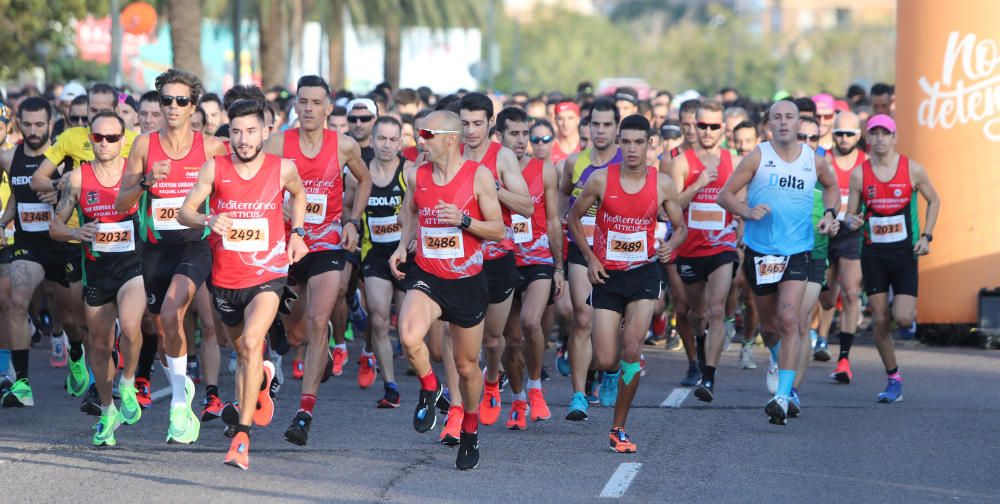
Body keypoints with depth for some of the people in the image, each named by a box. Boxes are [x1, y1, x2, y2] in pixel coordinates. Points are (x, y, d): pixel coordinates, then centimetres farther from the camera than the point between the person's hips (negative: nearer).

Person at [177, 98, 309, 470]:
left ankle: (242, 435, -27)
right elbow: (185, 211, -8)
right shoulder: (215, 168, -6)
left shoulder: (283, 168, -4)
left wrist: (297, 233, 10)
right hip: (225, 277, 3)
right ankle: (261, 378, 58)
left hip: (267, 274, -3)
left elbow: (298, 194, 19)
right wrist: (208, 221, -28)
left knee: (252, 342, -25)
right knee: (243, 351, 20)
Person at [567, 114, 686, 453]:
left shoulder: (662, 184, -5)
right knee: (605, 362, -4)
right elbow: (574, 217, 6)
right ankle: (624, 369, 37)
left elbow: (681, 227, 7)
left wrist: (670, 245, -15)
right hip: (608, 275, 0)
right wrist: (590, 258, -2)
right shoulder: (601, 179, -7)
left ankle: (618, 429, -2)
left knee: (631, 351, -15)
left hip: (644, 274, 0)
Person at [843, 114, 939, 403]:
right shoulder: (859, 174, -2)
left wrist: (926, 236, -1)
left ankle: (910, 309, 24)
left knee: (902, 318, -14)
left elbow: (934, 201, 9)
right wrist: (852, 222, -20)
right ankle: (893, 380, 14)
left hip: (904, 252, -1)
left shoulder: (912, 169, -4)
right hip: (873, 254, 1)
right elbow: (851, 214, 4)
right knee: (880, 322, 0)